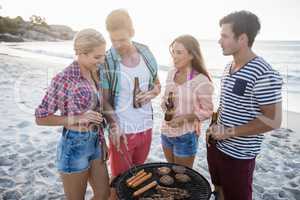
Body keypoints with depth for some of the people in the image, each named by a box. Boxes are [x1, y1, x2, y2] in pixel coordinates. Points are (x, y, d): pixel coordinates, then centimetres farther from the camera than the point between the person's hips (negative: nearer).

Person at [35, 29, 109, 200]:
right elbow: (41, 117, -12)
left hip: (94, 143, 7)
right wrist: (77, 118, -20)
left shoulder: (93, 74, 2)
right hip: (74, 146, -7)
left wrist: (101, 138, 13)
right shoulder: (63, 79, -19)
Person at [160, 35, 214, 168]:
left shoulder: (201, 81, -20)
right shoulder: (171, 73, -2)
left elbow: (207, 111, -13)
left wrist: (184, 118, -24)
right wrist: (166, 106, -11)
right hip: (166, 132, 6)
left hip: (185, 135, -5)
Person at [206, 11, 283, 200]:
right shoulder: (229, 67, 4)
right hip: (216, 144, 7)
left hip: (239, 154, -7)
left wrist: (229, 132, -20)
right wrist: (214, 127, 2)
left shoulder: (264, 74, -21)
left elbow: (273, 121, -20)